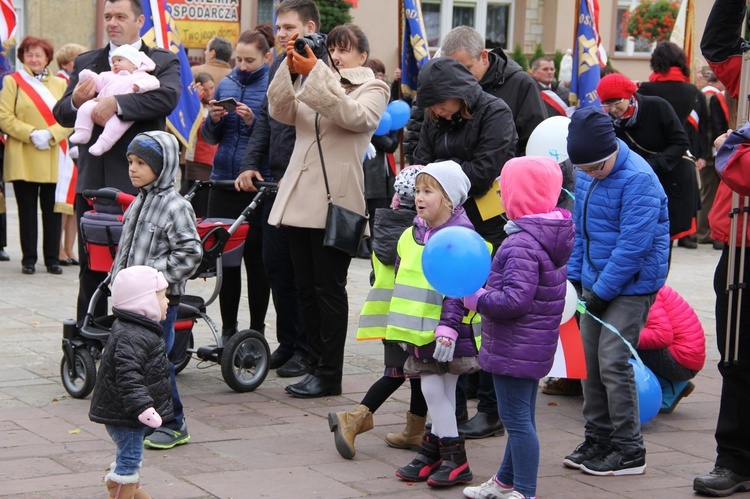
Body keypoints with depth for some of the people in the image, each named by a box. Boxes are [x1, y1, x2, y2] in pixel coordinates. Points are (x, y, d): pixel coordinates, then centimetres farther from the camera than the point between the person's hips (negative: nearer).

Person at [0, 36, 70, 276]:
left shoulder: (60, 84, 12)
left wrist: (51, 134, -13)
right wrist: (31, 134, -14)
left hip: (53, 158, 2)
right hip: (23, 159, -2)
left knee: (53, 211, 2)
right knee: (27, 210, 3)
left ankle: (53, 259, 9)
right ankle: (28, 259, 9)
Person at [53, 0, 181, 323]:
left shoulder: (163, 62, 4)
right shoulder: (85, 63, 15)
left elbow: (168, 97, -17)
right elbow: (61, 114, 11)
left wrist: (116, 103, -22)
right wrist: (75, 101, -12)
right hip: (92, 181, 4)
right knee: (91, 266, 8)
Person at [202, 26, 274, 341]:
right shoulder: (226, 85, 10)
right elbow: (210, 138, 15)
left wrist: (254, 122, -22)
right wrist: (214, 120, -5)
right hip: (223, 182, 5)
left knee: (256, 258, 2)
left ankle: (257, 332, 11)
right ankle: (228, 330, 16)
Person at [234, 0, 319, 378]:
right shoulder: (279, 66, 14)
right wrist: (250, 165, 7)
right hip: (276, 181, 8)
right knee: (275, 264, 10)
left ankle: (305, 350, 9)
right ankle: (286, 342, 21)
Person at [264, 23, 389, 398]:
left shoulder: (373, 89, 5)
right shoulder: (314, 86, 20)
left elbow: (353, 116, -17)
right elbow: (281, 112, 4)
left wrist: (315, 72, -19)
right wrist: (290, 68, -10)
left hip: (336, 202, -6)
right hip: (300, 198, 6)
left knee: (329, 289, -4)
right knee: (306, 288, 8)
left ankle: (329, 374, 2)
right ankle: (316, 366, 15)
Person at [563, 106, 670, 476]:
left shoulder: (638, 179, -21)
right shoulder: (585, 175, 4)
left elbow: (633, 245, -23)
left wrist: (602, 291, -18)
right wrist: (575, 276, 8)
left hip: (631, 284, -8)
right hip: (596, 280, 8)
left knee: (613, 362, -10)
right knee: (591, 361, 10)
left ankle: (629, 451, 0)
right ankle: (598, 439, 22)